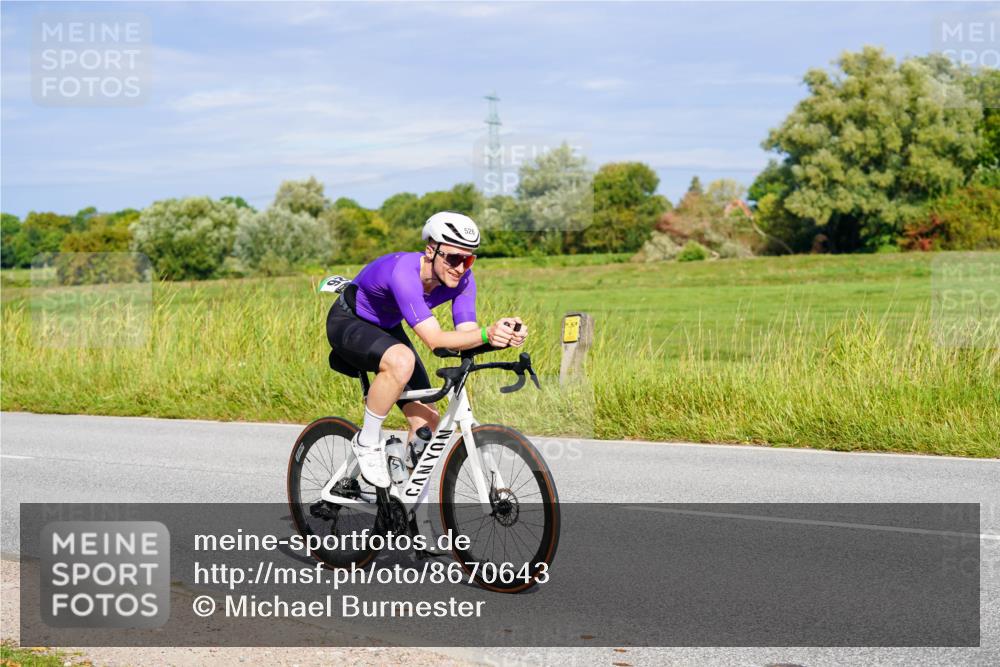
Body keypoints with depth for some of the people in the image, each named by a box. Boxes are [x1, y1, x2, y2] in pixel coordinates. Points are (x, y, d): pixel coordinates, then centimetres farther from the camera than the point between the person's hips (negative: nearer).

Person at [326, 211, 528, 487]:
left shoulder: (461, 278, -18)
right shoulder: (403, 271, -39)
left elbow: (467, 335, -24)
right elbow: (435, 340, -45)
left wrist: (505, 336, -44)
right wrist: (486, 334, -59)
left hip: (386, 329, 7)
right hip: (347, 323, -7)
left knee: (428, 421, -2)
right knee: (402, 360, -39)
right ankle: (367, 442, -18)